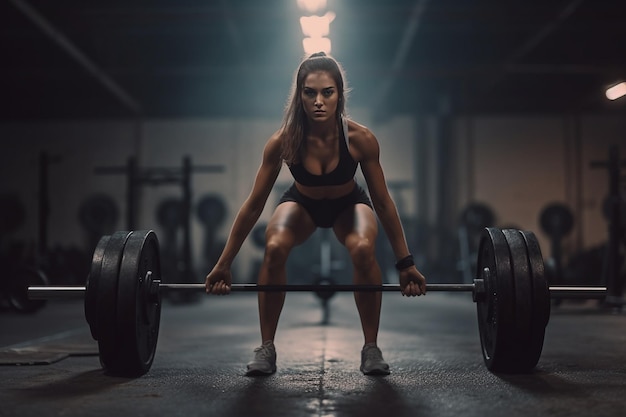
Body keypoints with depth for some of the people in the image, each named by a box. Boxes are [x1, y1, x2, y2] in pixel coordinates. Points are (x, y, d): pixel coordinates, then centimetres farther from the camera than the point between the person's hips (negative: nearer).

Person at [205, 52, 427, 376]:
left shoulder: (360, 139, -32)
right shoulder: (283, 141, -31)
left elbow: (382, 202, -20)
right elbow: (254, 204, -21)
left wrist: (405, 263, -15)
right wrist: (224, 263, -17)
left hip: (348, 205, 0)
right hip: (302, 204, 0)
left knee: (363, 250, -32)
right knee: (274, 248, -30)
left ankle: (371, 348, -13)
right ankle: (266, 349, -13)